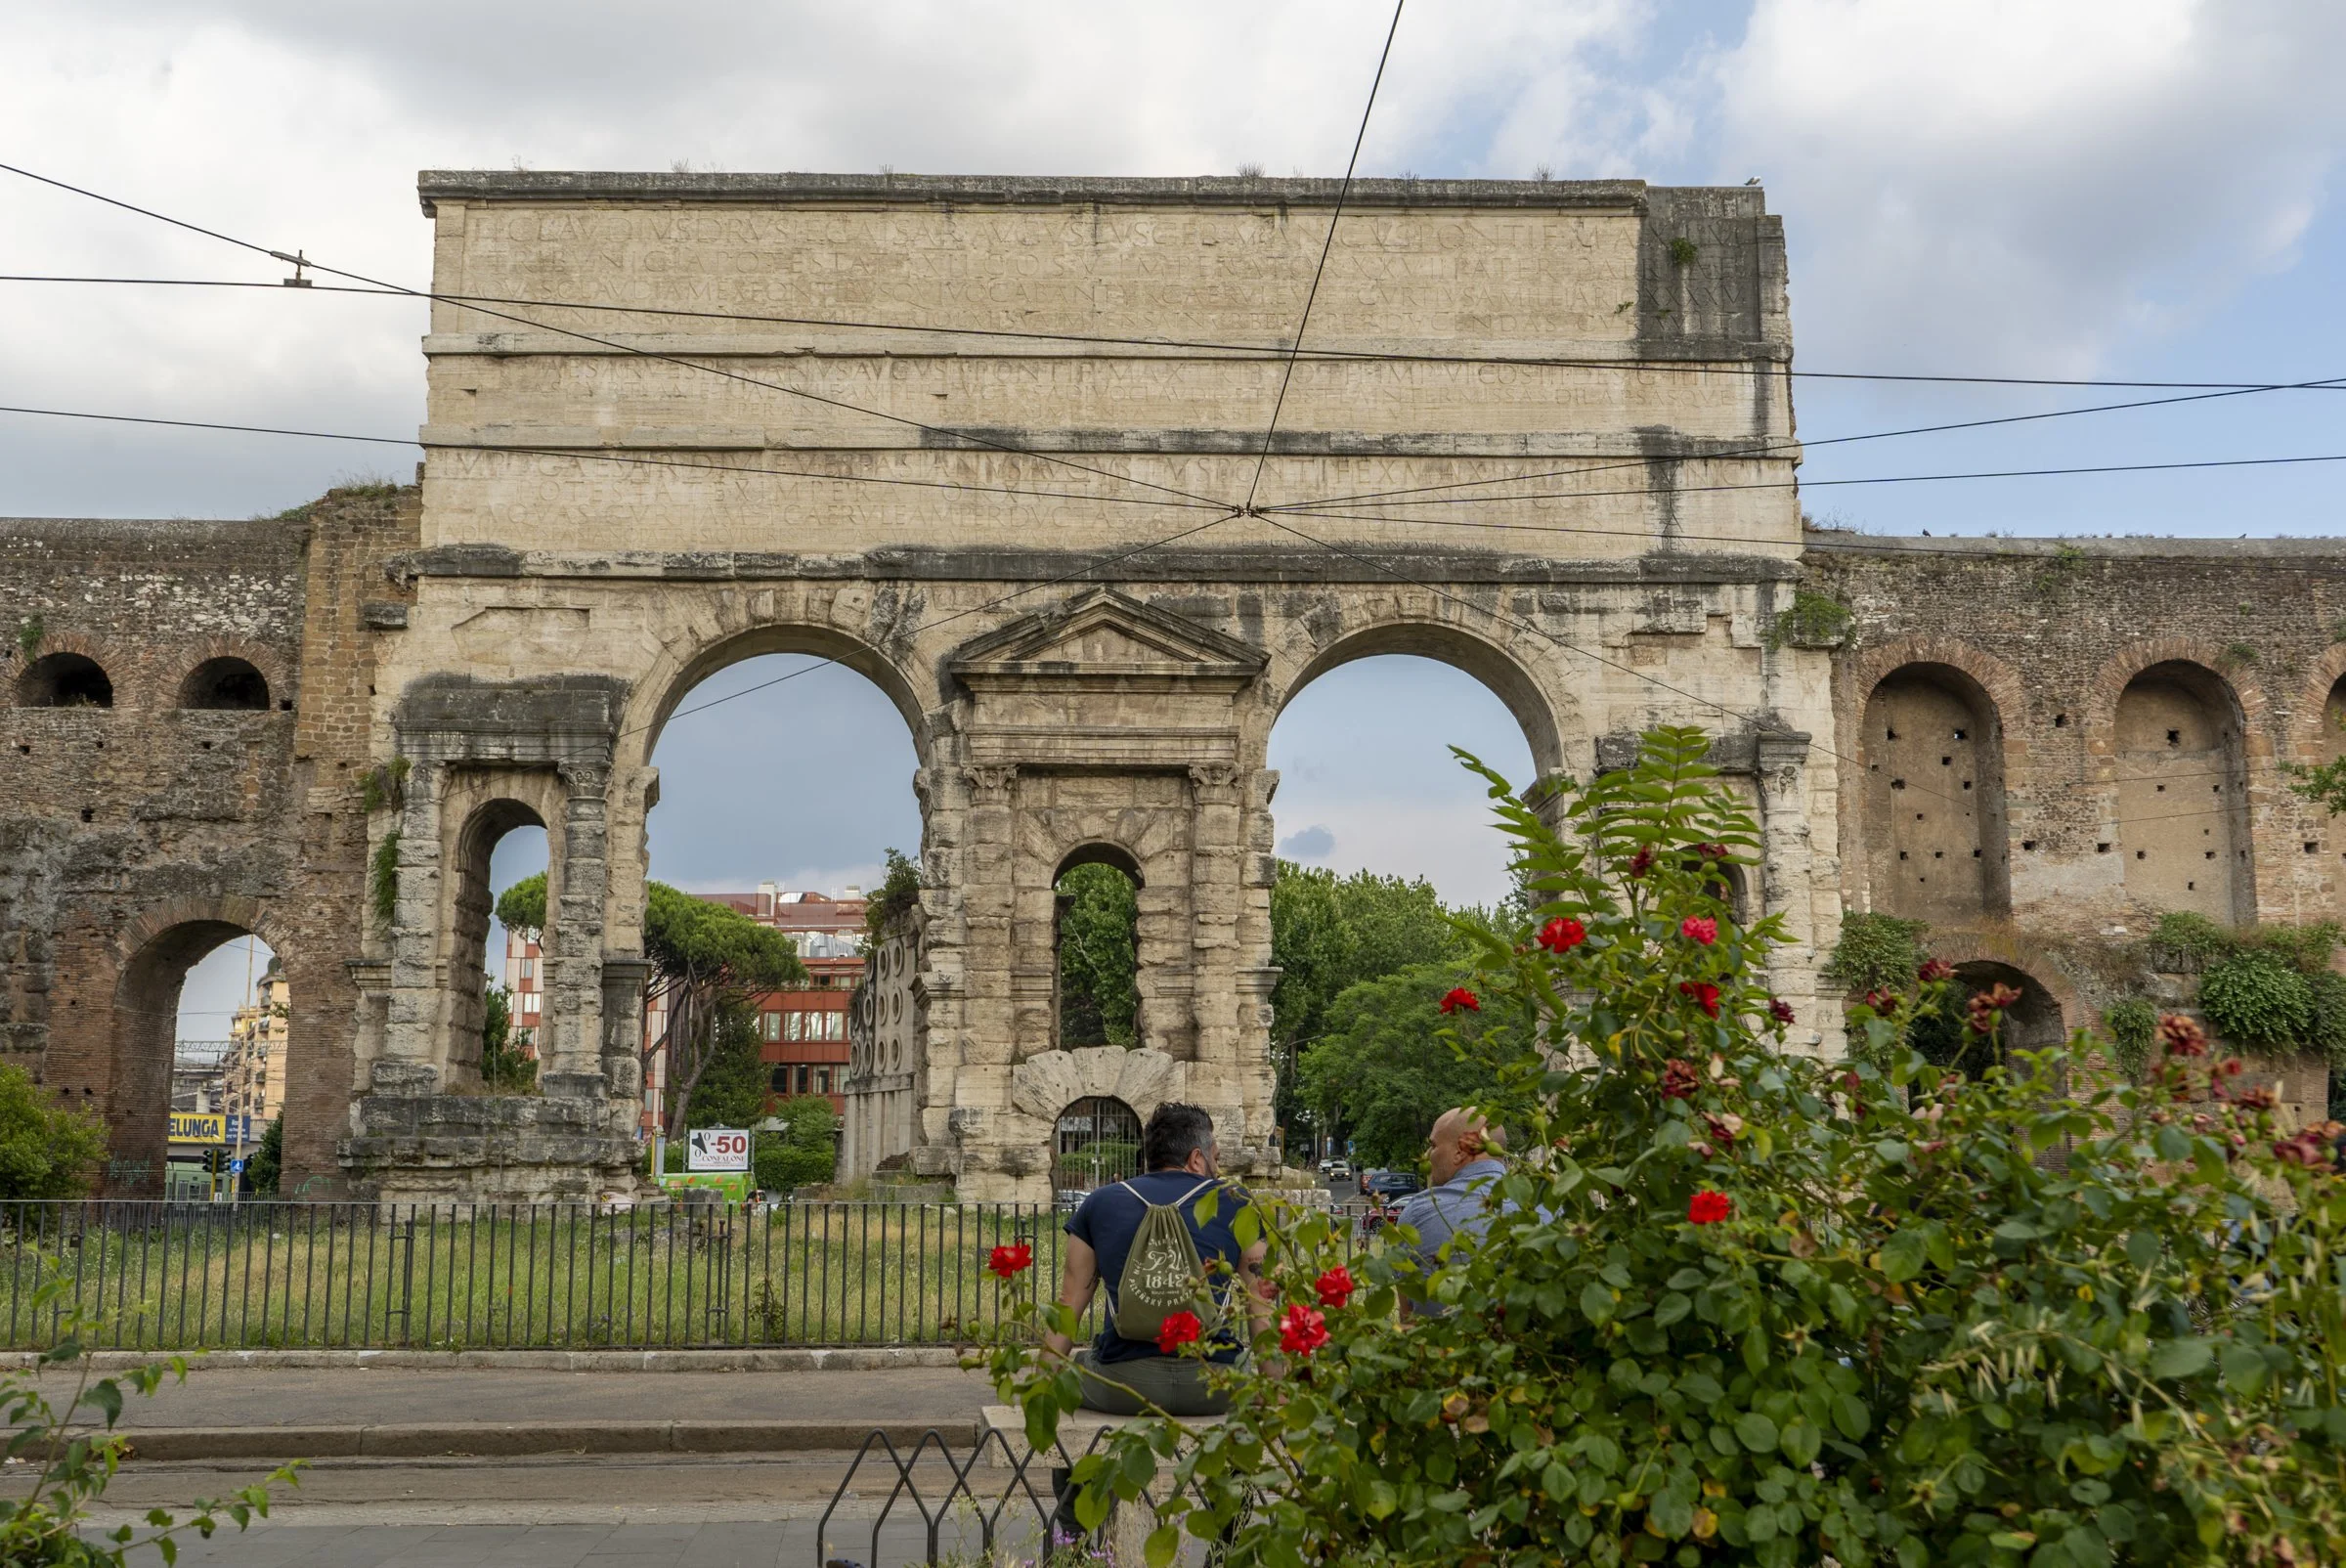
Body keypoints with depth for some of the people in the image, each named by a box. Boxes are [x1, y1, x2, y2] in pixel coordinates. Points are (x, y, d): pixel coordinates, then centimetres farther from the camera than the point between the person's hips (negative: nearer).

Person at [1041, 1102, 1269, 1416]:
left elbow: (1068, 1306, 14)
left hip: (1122, 1388, 1)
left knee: (1073, 1365, 32)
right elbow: (1263, 1312, 9)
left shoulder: (1098, 1203, 13)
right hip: (1215, 1387, -1)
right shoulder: (1236, 1205, 9)